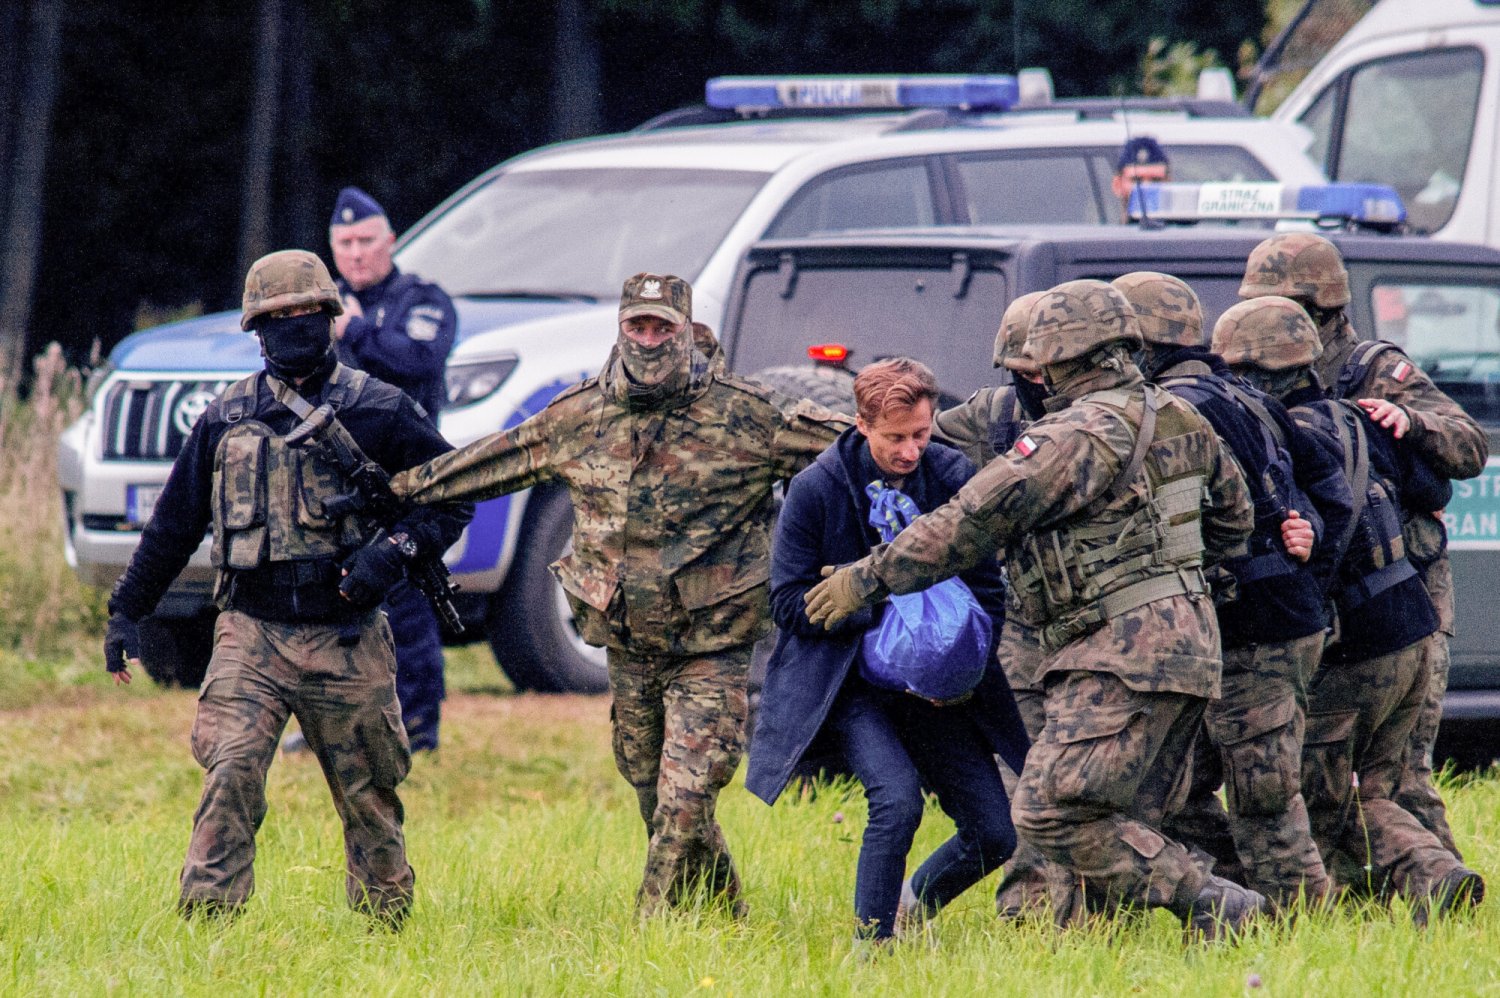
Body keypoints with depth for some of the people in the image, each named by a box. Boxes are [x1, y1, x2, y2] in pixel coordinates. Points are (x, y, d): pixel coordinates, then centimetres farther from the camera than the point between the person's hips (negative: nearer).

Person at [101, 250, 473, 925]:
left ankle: (385, 932, 21)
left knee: (369, 797, 7)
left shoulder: (378, 413, 2)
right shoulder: (226, 420, 9)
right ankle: (206, 922, -18)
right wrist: (126, 610, 18)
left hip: (347, 641, -1)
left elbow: (456, 496, 5)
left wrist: (397, 549, -12)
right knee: (231, 773, -17)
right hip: (252, 636, 1)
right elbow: (174, 524, 18)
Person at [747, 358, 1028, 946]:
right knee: (897, 797, -28)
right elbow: (790, 604, -6)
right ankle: (872, 943, -9)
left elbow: (987, 590, 4)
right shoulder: (817, 489, -9)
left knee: (995, 833, -2)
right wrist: (882, 602, -20)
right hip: (849, 682, -4)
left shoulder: (954, 478, -2)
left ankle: (914, 906, 28)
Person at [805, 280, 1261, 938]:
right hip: (1185, 644, 10)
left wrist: (867, 578, -7)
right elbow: (1233, 518, 28)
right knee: (1120, 828, 10)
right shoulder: (1179, 420, 14)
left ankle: (1212, 908, -15)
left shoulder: (1079, 435, -13)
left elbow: (970, 524, -13)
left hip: (1125, 652, -10)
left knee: (1050, 812, -13)